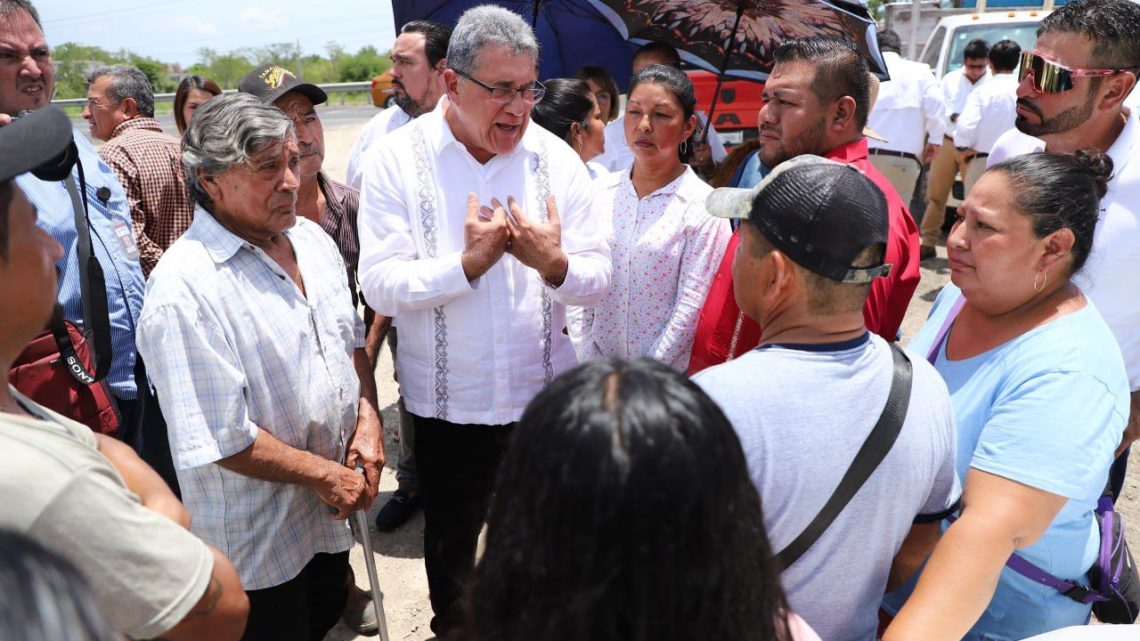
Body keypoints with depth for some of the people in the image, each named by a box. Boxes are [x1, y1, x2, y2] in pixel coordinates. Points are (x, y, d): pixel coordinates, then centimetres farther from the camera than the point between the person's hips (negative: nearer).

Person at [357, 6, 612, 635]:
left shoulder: (556, 158, -4)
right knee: (450, 540, 21)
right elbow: (380, 285, -16)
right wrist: (469, 262, -26)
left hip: (545, 393, 1)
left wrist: (555, 264, -26)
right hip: (446, 401, -1)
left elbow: (597, 277, -5)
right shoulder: (398, 158, -10)